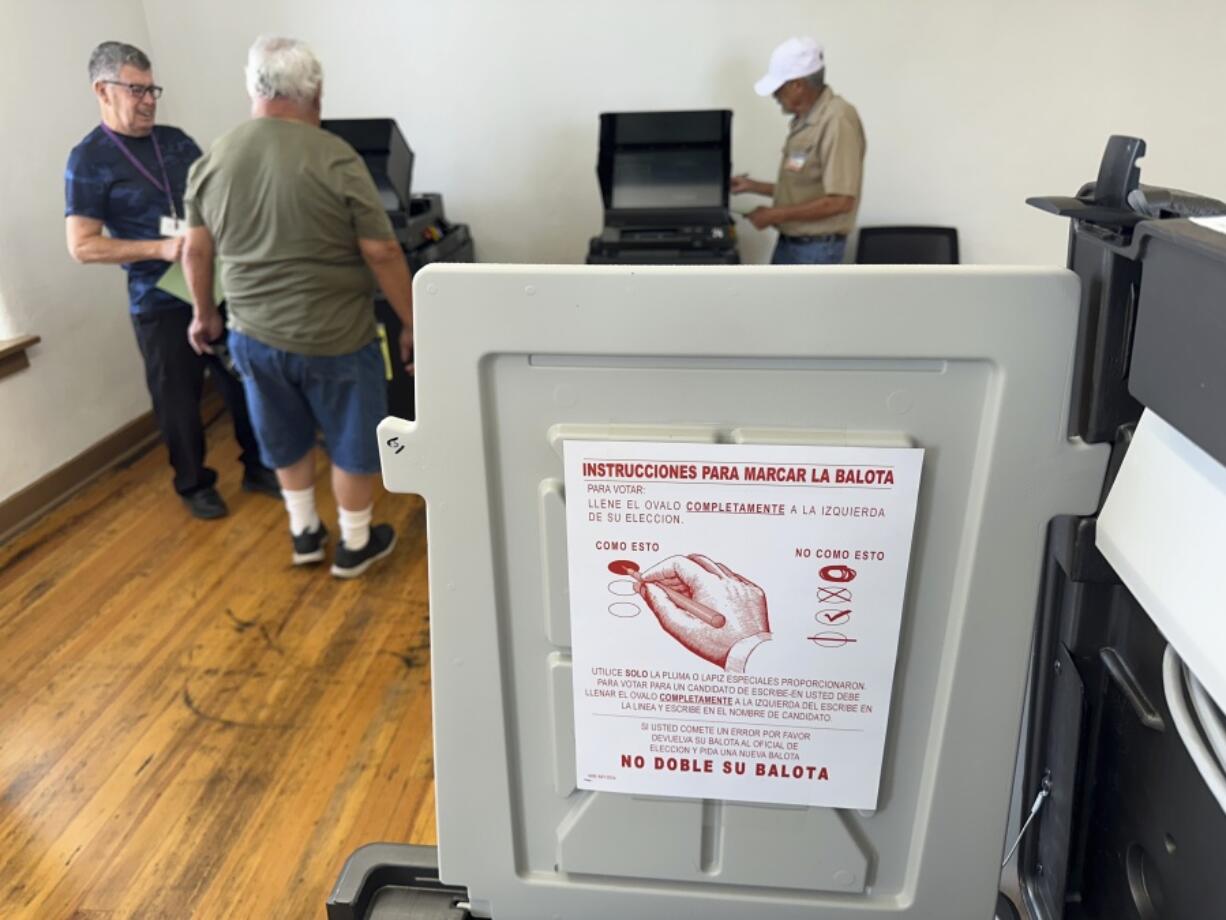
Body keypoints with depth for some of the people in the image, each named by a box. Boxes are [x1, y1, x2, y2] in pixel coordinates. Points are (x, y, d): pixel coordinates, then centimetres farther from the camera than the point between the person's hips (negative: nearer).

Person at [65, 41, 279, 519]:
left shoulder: (177, 141, 7)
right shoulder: (89, 159, -7)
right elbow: (82, 246, -11)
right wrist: (160, 249, -21)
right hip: (160, 303, -4)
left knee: (242, 383, 12)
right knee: (178, 400, 7)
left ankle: (258, 468, 28)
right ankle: (194, 484, 25)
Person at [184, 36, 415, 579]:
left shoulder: (210, 163, 1)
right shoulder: (335, 160, -15)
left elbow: (197, 252, 10)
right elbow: (382, 254, -14)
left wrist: (205, 314, 24)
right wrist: (412, 326, -4)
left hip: (253, 336, 5)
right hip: (334, 339, -5)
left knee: (286, 441, 22)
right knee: (353, 442, 13)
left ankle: (304, 535, 35)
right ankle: (355, 545, 26)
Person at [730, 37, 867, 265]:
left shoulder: (837, 120, -19)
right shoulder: (805, 120, 11)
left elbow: (840, 201, -25)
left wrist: (777, 214, -20)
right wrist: (753, 186, 16)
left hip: (816, 250, -10)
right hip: (789, 243, 10)